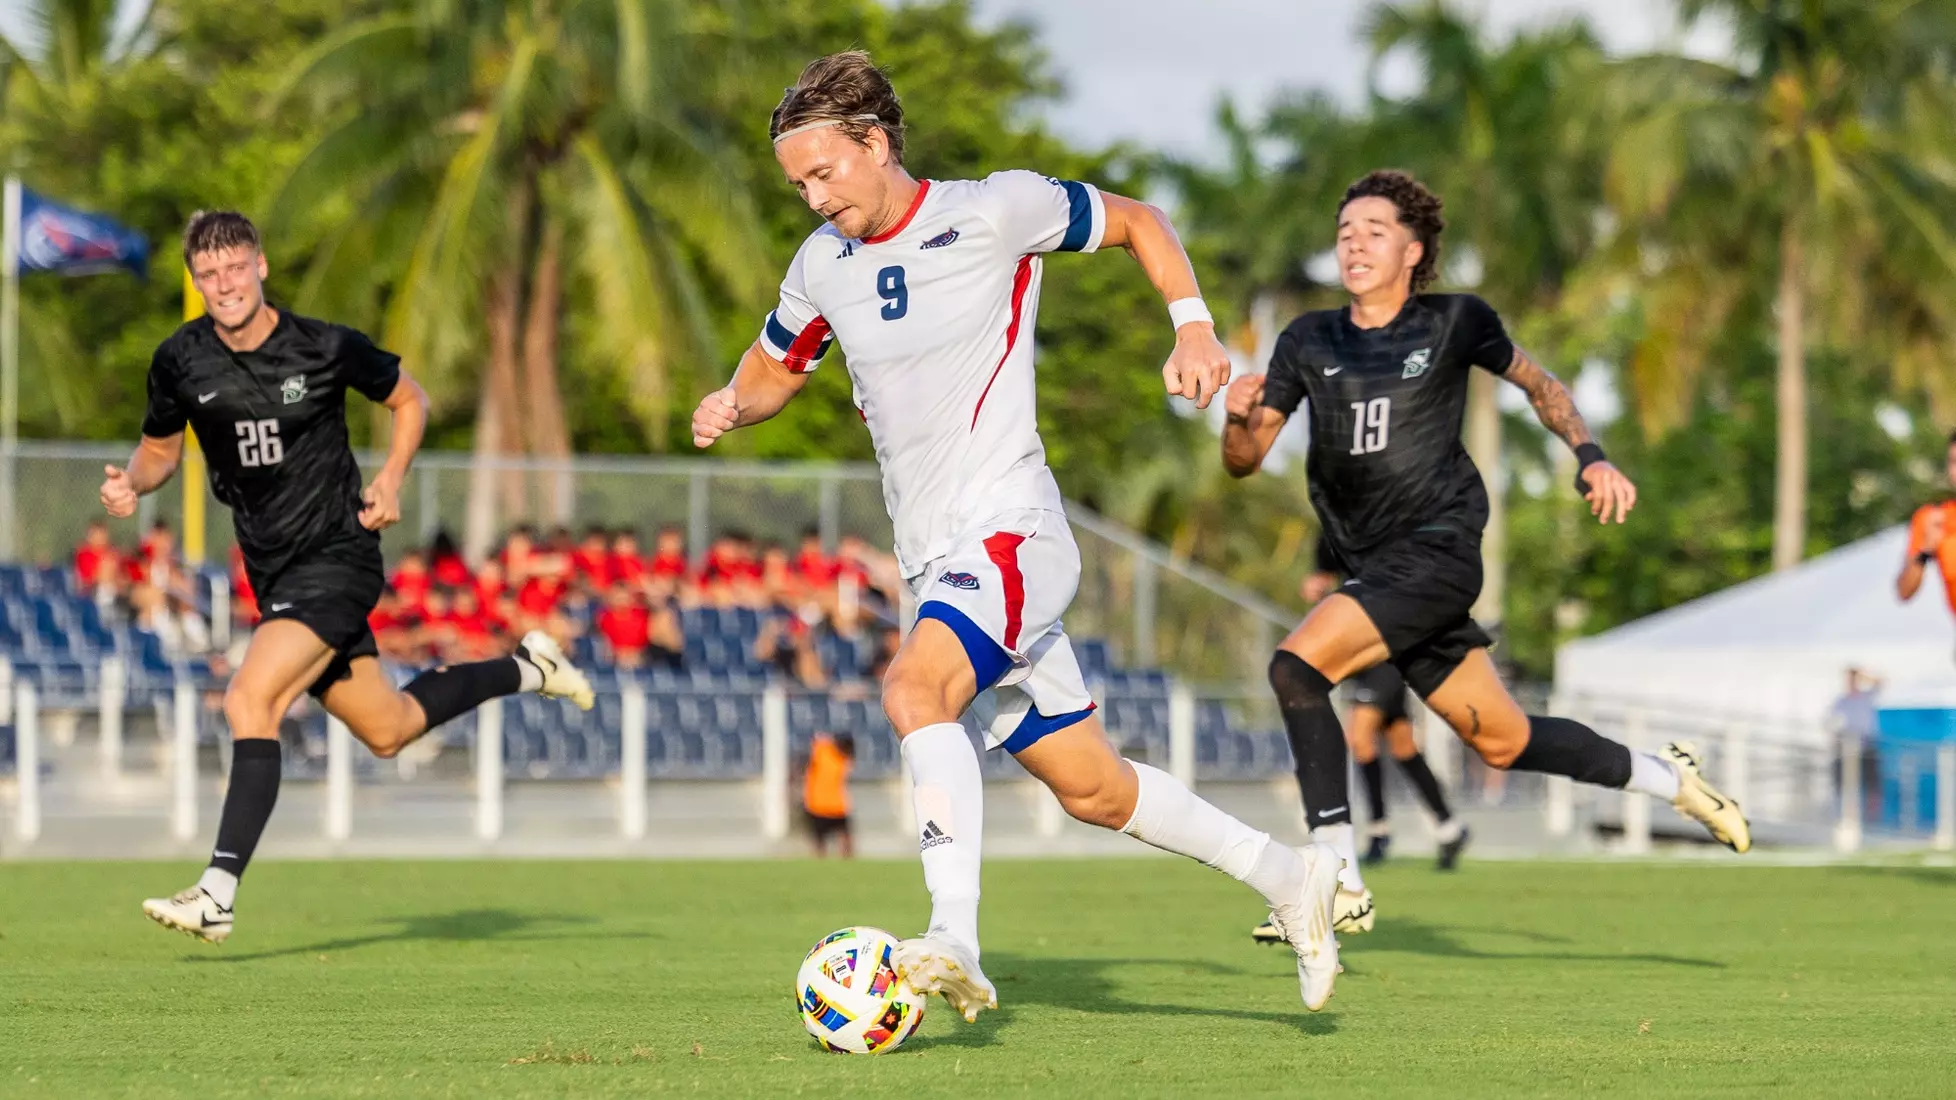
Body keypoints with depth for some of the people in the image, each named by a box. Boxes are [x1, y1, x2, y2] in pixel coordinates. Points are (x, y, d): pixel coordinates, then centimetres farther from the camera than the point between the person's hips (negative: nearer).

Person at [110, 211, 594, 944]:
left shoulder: (326, 349, -12)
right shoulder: (181, 361, -3)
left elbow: (409, 400, 6)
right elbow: (160, 448, 13)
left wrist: (390, 480, -8)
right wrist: (131, 484, -9)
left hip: (337, 559, -6)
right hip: (273, 572, 6)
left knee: (250, 699, -24)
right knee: (387, 730, 16)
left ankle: (217, 897, -26)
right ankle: (526, 670, 42)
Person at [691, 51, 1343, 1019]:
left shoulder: (995, 211, -8)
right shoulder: (823, 261, 9)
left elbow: (1135, 223, 6)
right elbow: (778, 363, 25)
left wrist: (1194, 327, -7)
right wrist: (731, 406, 2)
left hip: (1010, 530, -7)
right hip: (932, 562, 7)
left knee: (913, 687, -33)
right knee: (1093, 790, 10)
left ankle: (954, 940, -41)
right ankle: (1287, 878, 27)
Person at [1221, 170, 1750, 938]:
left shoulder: (1454, 323, -1)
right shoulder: (1310, 342, 7)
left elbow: (1537, 383, 16)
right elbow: (1244, 462, 5)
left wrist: (1590, 457, 3)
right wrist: (1238, 417, -17)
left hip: (1436, 553, -5)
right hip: (1371, 571, 5)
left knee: (1297, 665, -25)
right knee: (1503, 742, 13)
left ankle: (1340, 880, -20)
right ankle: (1668, 778, 35)